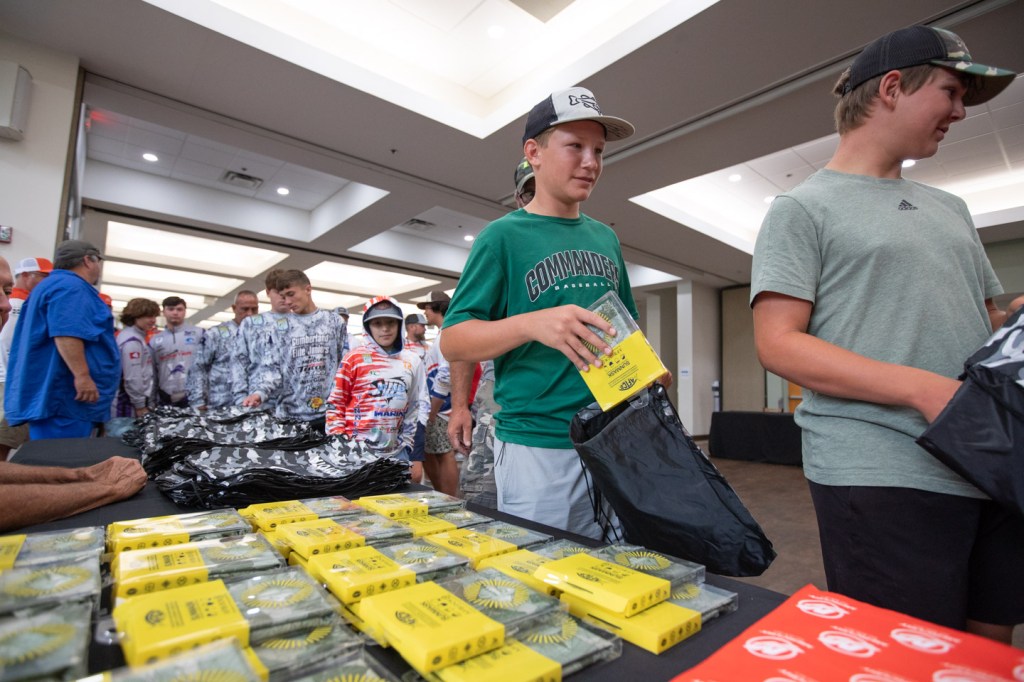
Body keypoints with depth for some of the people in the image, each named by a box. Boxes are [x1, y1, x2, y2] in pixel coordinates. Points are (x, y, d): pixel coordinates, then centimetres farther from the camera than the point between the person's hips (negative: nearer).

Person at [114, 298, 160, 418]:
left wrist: (148, 402, 20)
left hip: (129, 402, 10)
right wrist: (140, 406, -16)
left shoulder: (136, 337, 14)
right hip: (130, 405, -10)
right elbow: (132, 378, -21)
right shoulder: (132, 341, -16)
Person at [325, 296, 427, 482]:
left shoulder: (412, 362, 7)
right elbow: (335, 404, 1)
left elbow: (419, 408, 10)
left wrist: (416, 456, 8)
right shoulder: (355, 358, -2)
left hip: (396, 452, 3)